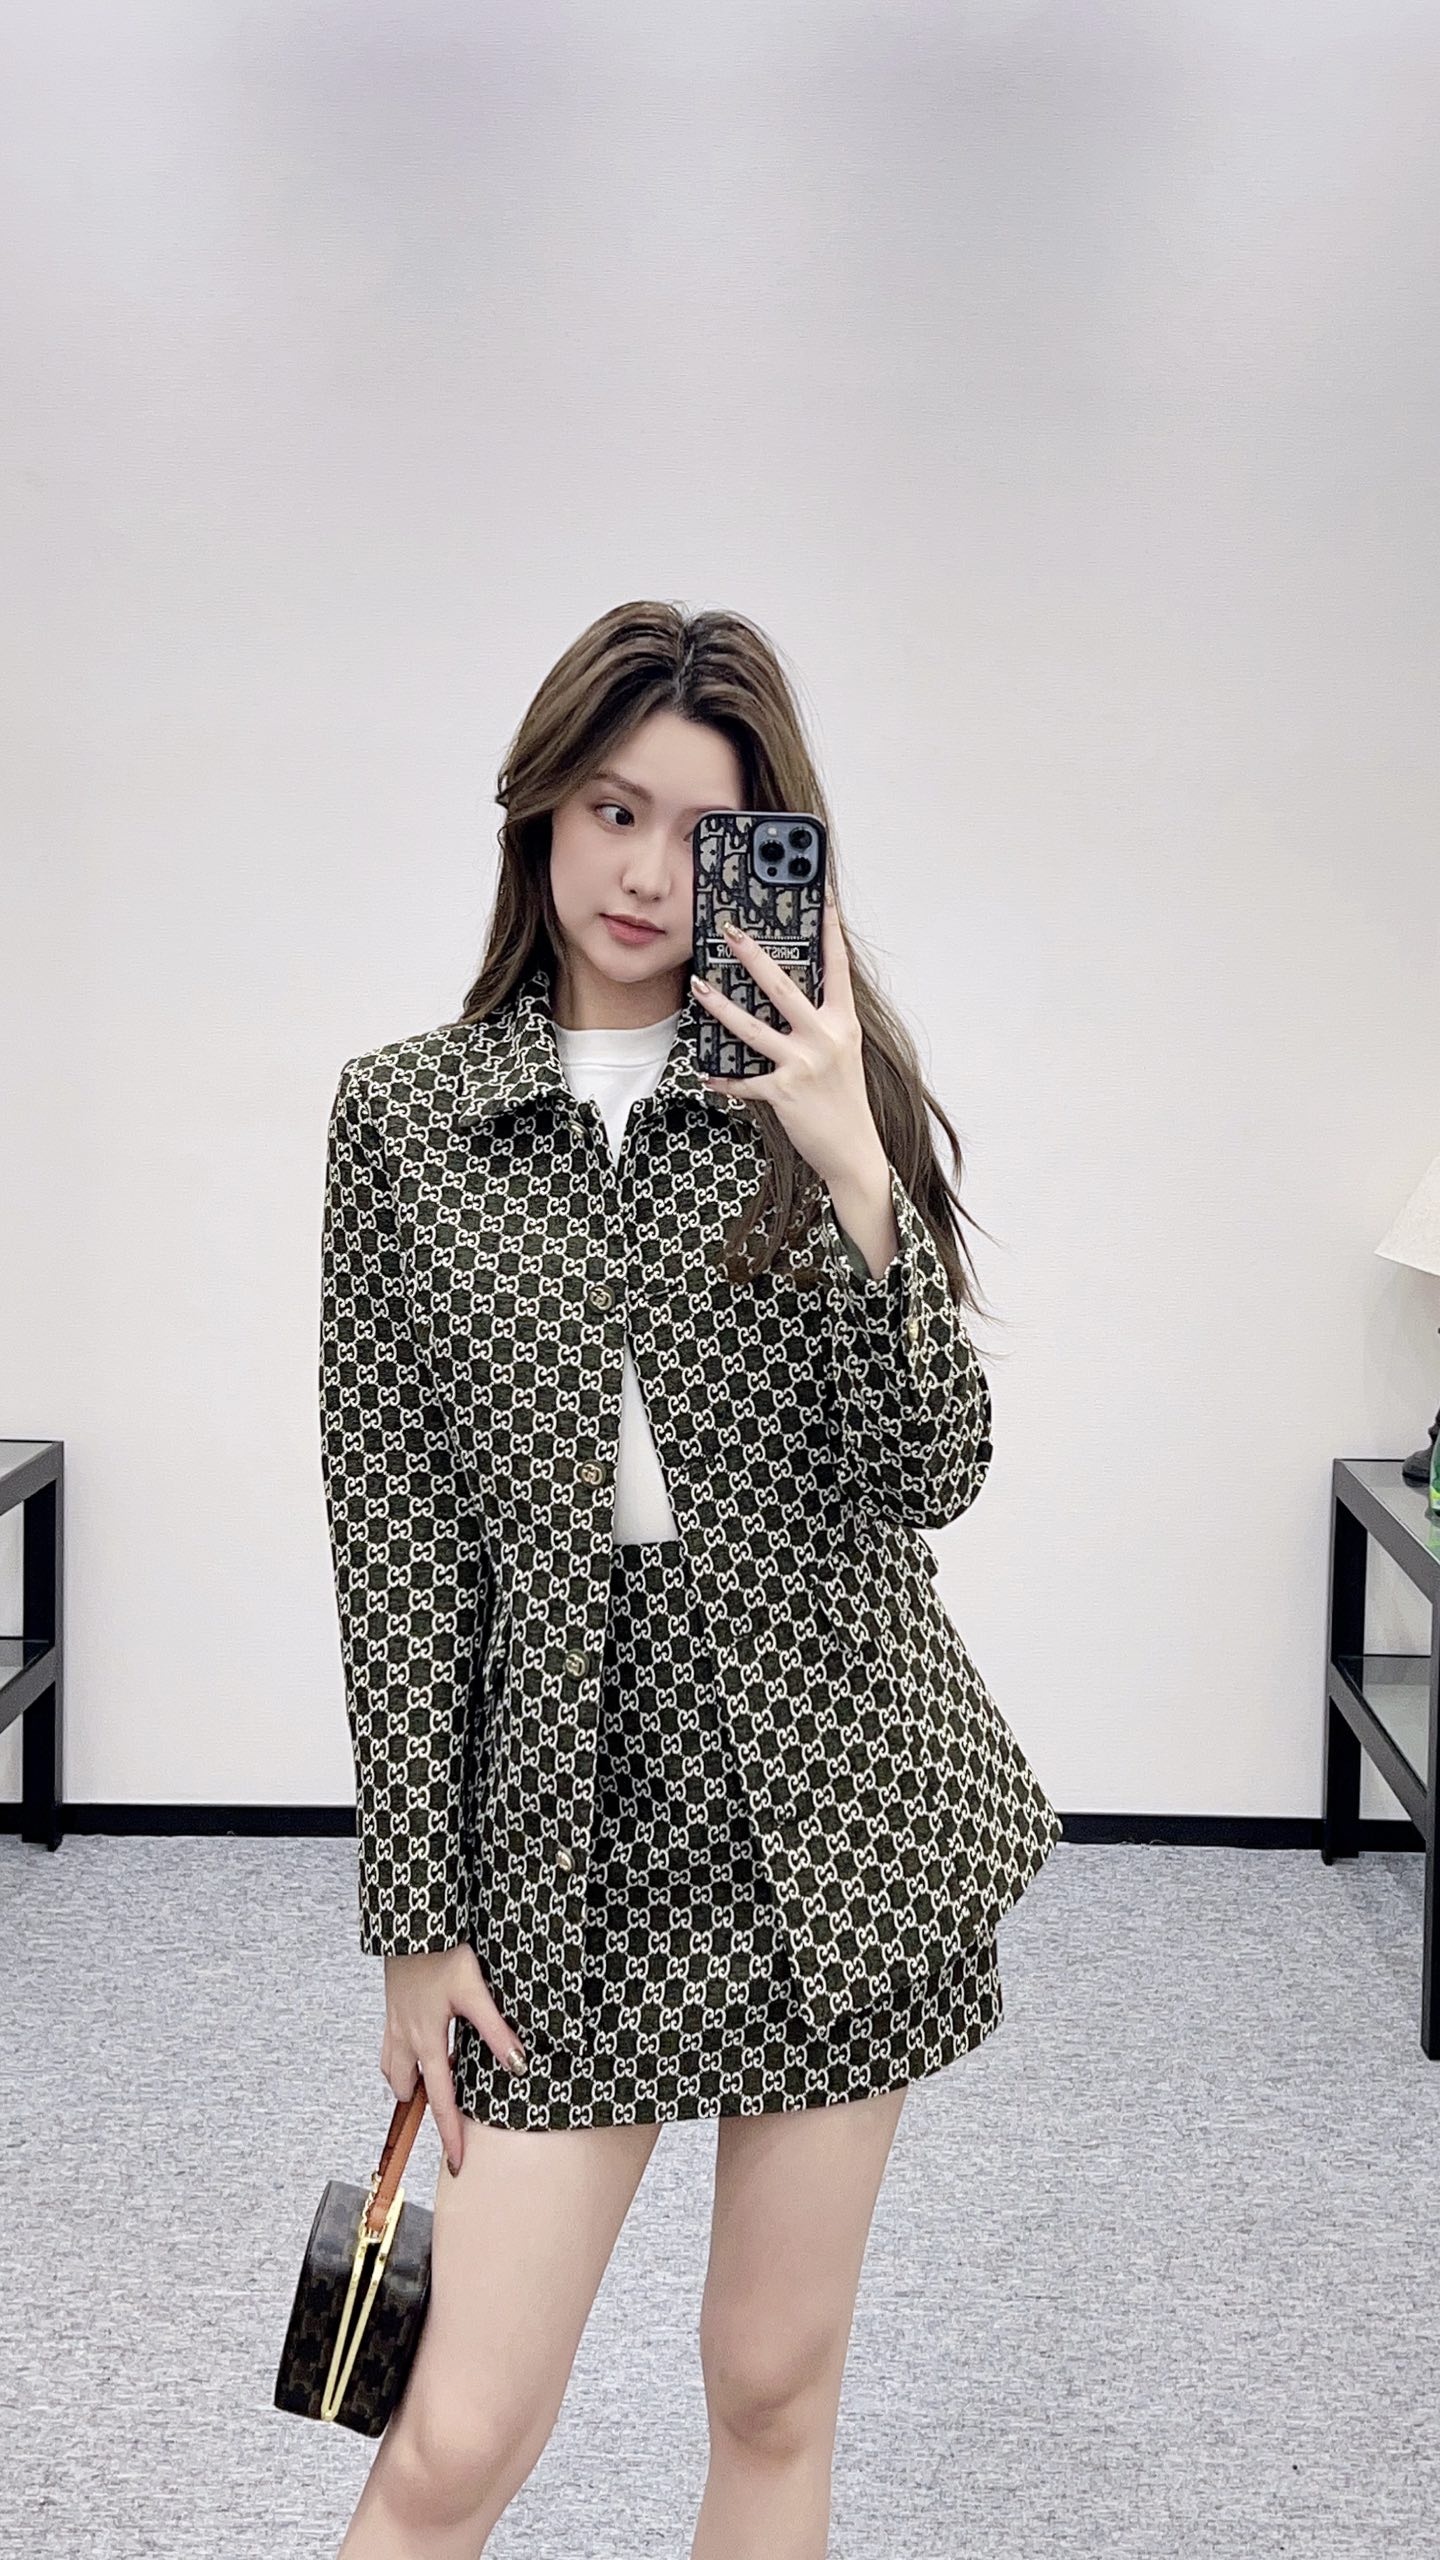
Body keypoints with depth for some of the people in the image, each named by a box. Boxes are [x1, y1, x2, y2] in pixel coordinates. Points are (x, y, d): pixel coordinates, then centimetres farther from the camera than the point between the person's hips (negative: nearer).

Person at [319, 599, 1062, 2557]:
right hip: (571, 1820, -1)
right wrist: (418, 1917, 0)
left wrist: (854, 1179, -19)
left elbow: (930, 1475, -5)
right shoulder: (406, 1115, 1)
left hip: (835, 1808, 1)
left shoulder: (825, 1098, 3)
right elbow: (393, 1532, 1)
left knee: (777, 2393, 12)